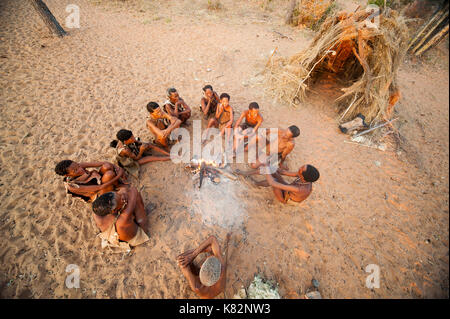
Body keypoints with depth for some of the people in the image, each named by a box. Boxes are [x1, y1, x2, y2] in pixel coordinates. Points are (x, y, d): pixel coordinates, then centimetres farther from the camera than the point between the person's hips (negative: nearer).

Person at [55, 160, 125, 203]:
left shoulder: (77, 166, -14)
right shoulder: (72, 187, -26)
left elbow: (104, 163, -16)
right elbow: (100, 187, -31)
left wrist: (116, 167, -32)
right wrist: (118, 176, -35)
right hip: (101, 195, -5)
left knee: (106, 167, -29)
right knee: (109, 173, -35)